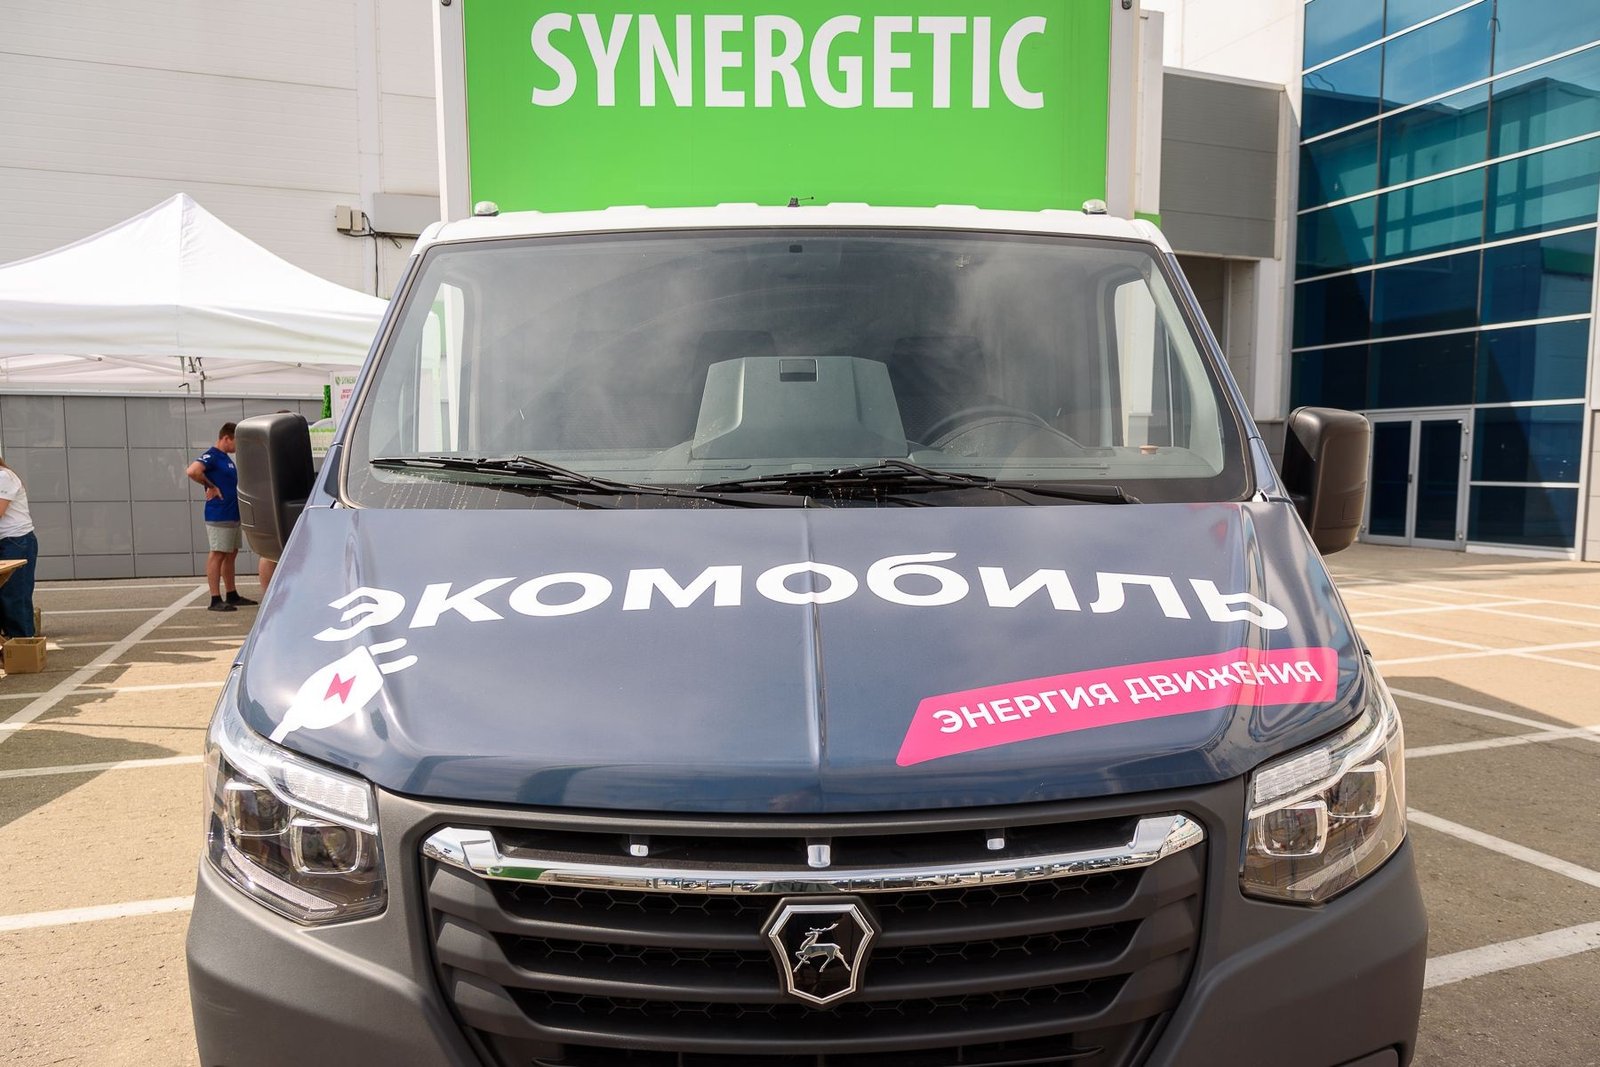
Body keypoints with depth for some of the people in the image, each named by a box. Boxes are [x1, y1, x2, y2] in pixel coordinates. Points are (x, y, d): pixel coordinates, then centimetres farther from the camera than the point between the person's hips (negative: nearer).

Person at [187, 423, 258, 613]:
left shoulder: (226, 458, 17)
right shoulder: (211, 456, -12)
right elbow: (193, 471, -30)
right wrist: (211, 487, -19)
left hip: (233, 514, 10)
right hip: (219, 516, -9)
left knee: (231, 555, 13)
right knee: (218, 555, -7)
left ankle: (232, 595, 21)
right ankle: (216, 599, -6)